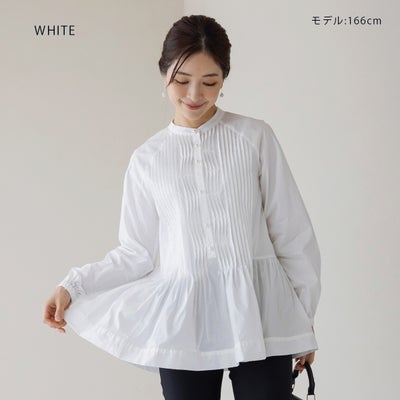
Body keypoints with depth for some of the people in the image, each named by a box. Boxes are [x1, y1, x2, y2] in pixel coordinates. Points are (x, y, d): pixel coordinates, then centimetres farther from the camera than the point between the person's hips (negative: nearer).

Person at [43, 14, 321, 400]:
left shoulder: (255, 137, 2)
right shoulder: (147, 159, 5)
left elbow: (291, 232, 5)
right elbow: (137, 252, 8)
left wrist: (304, 317, 6)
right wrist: (73, 286, -2)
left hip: (258, 314, -1)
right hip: (184, 324, 1)